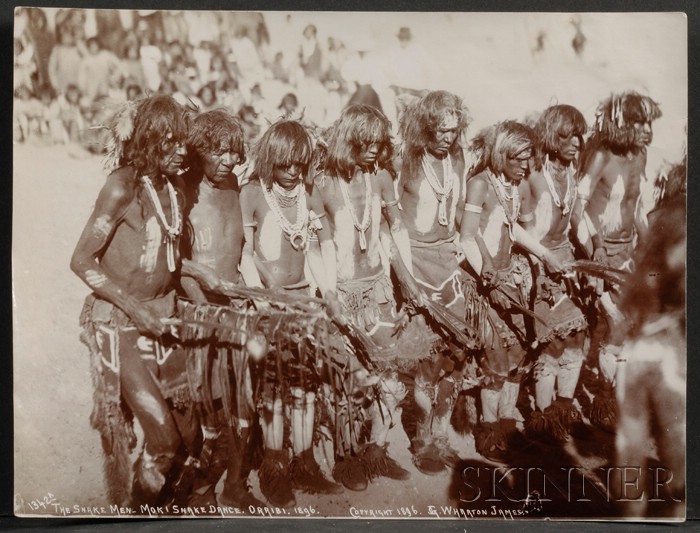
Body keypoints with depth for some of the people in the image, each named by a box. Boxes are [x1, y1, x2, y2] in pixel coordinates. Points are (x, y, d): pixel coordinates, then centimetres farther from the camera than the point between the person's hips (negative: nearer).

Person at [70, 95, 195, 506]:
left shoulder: (177, 186, 4)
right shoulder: (123, 186, -16)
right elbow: (82, 260, -15)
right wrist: (135, 308, -18)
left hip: (160, 321, 7)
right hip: (118, 325, -6)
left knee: (190, 437, 11)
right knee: (163, 439, -7)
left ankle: (162, 506, 36)